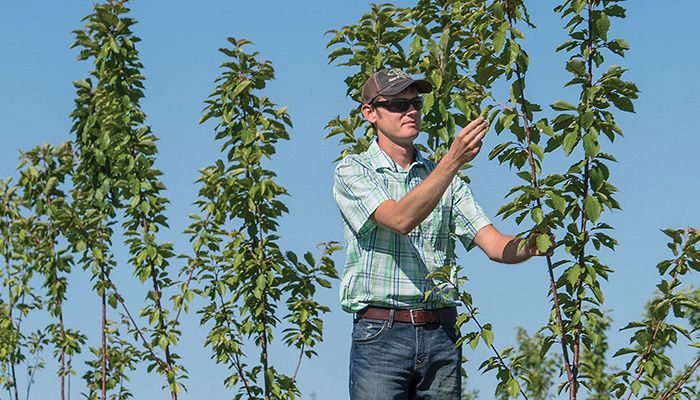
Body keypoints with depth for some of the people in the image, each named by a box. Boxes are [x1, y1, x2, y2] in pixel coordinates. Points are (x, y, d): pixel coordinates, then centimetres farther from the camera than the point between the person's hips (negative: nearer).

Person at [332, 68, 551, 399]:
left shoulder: (446, 180, 15)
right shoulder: (352, 171, 2)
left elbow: (494, 244, 6)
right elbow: (400, 219, -16)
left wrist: (531, 245, -17)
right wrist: (453, 160, -23)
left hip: (440, 335, 4)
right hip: (381, 334, -4)